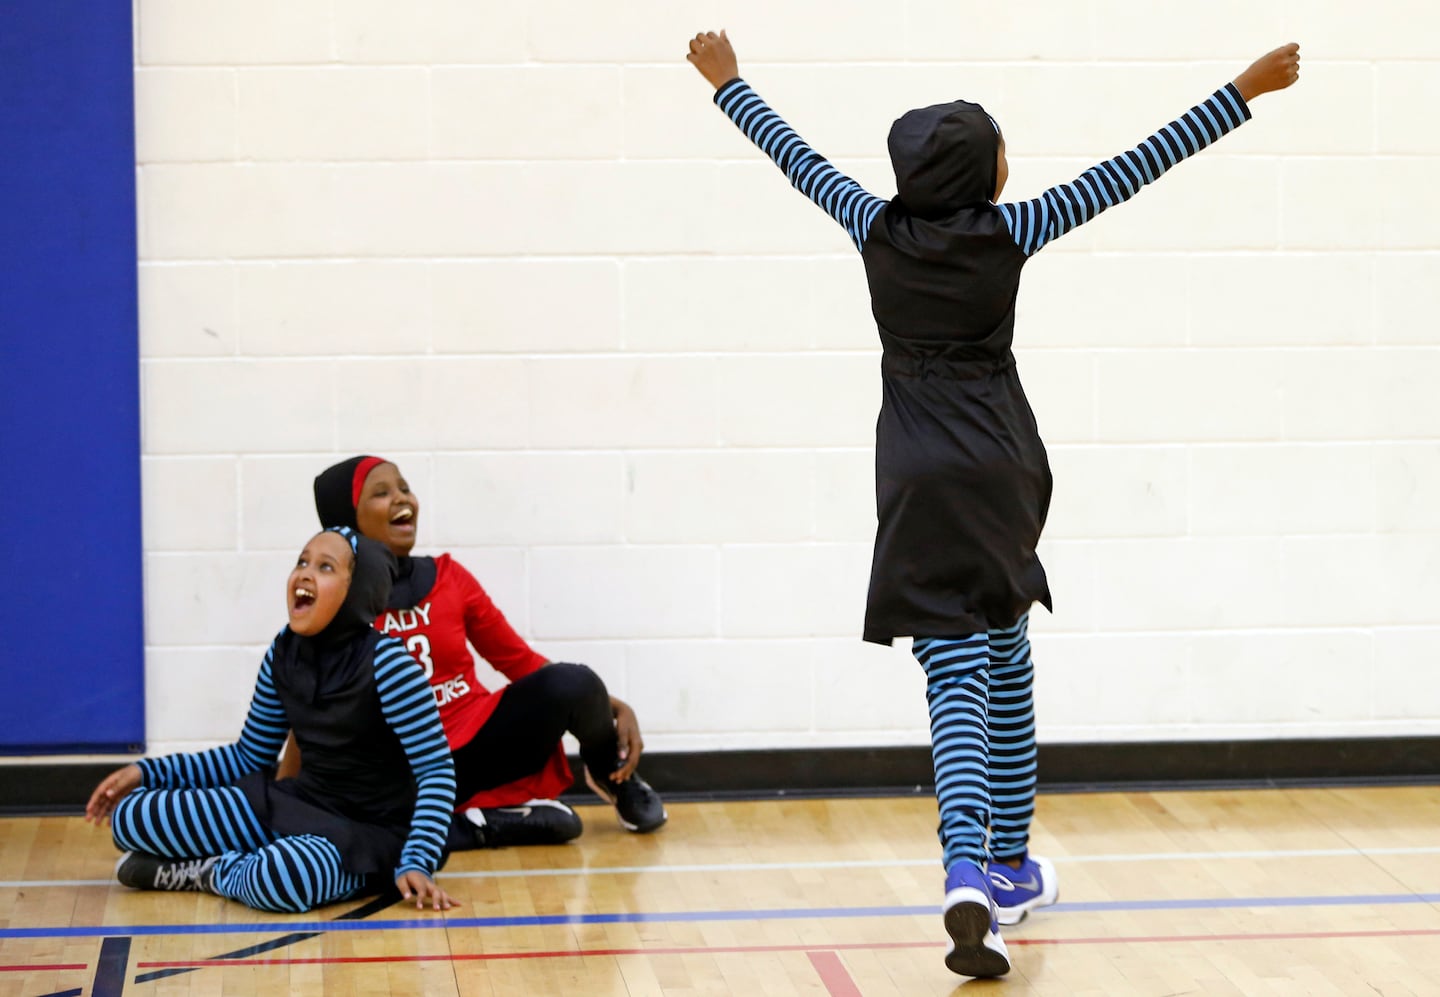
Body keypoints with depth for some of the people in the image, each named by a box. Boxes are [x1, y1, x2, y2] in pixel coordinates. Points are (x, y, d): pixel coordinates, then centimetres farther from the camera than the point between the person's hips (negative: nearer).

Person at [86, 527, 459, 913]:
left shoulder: (384, 662, -18)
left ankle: (205, 871, -11)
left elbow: (437, 770, -18)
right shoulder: (284, 654, 1)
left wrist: (416, 863, -30)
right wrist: (146, 772, 6)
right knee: (131, 817, -5)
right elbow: (249, 757, 14)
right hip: (298, 806, 6)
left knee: (286, 877, -41)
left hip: (370, 832, -6)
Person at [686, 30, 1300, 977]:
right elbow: (1134, 170, -5)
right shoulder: (1008, 231, -6)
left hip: (919, 487, 0)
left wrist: (729, 82, 30)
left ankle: (971, 872, -29)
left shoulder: (879, 227, -2)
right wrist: (1245, 90, -1)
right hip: (1000, 474, 0)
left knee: (958, 681, -8)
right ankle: (1008, 866, 28)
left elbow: (797, 156, 14)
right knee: (1004, 663, 19)